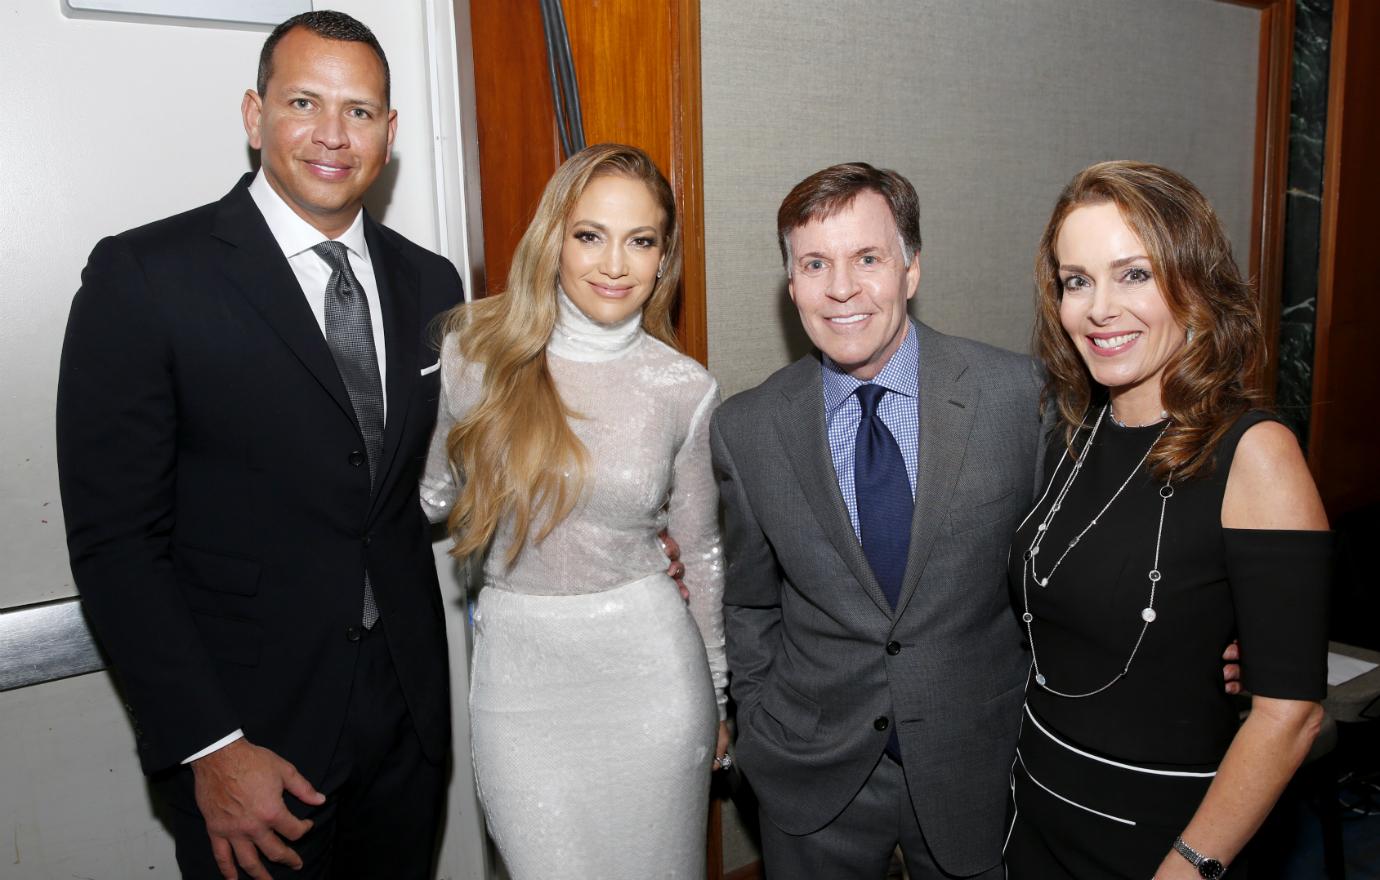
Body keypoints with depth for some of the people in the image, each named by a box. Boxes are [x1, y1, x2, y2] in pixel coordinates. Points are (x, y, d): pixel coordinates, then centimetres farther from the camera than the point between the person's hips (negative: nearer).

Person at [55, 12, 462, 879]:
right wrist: (209, 746, -16)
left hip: (407, 707, 5)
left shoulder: (430, 282, 4)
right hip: (248, 722, -4)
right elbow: (114, 537, -13)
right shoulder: (144, 276, -12)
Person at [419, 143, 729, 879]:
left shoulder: (687, 390, -5)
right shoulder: (478, 350, -7)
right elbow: (436, 494, 8)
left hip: (647, 664, 0)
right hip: (518, 668, 0)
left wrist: (718, 694, 13)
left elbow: (701, 550, 6)